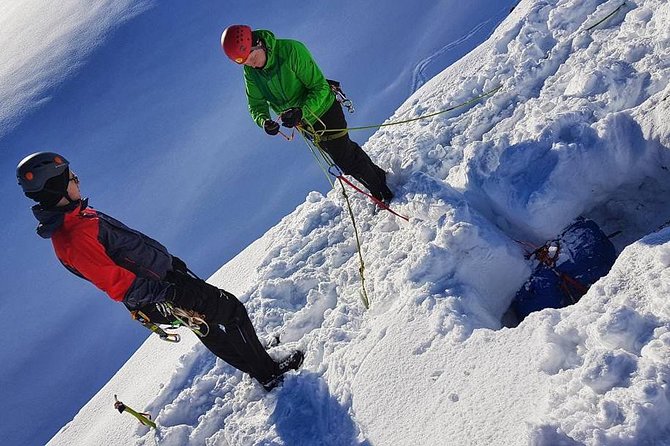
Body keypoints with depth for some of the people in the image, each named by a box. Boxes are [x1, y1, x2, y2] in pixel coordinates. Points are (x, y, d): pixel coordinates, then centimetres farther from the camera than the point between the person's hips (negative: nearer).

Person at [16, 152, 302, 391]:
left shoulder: (78, 215, 5)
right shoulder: (73, 240, -28)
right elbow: (116, 284, -28)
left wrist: (168, 259, 20)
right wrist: (167, 294, -26)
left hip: (164, 273, 9)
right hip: (158, 301, -9)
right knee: (232, 310, 1)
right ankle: (267, 373, 15)